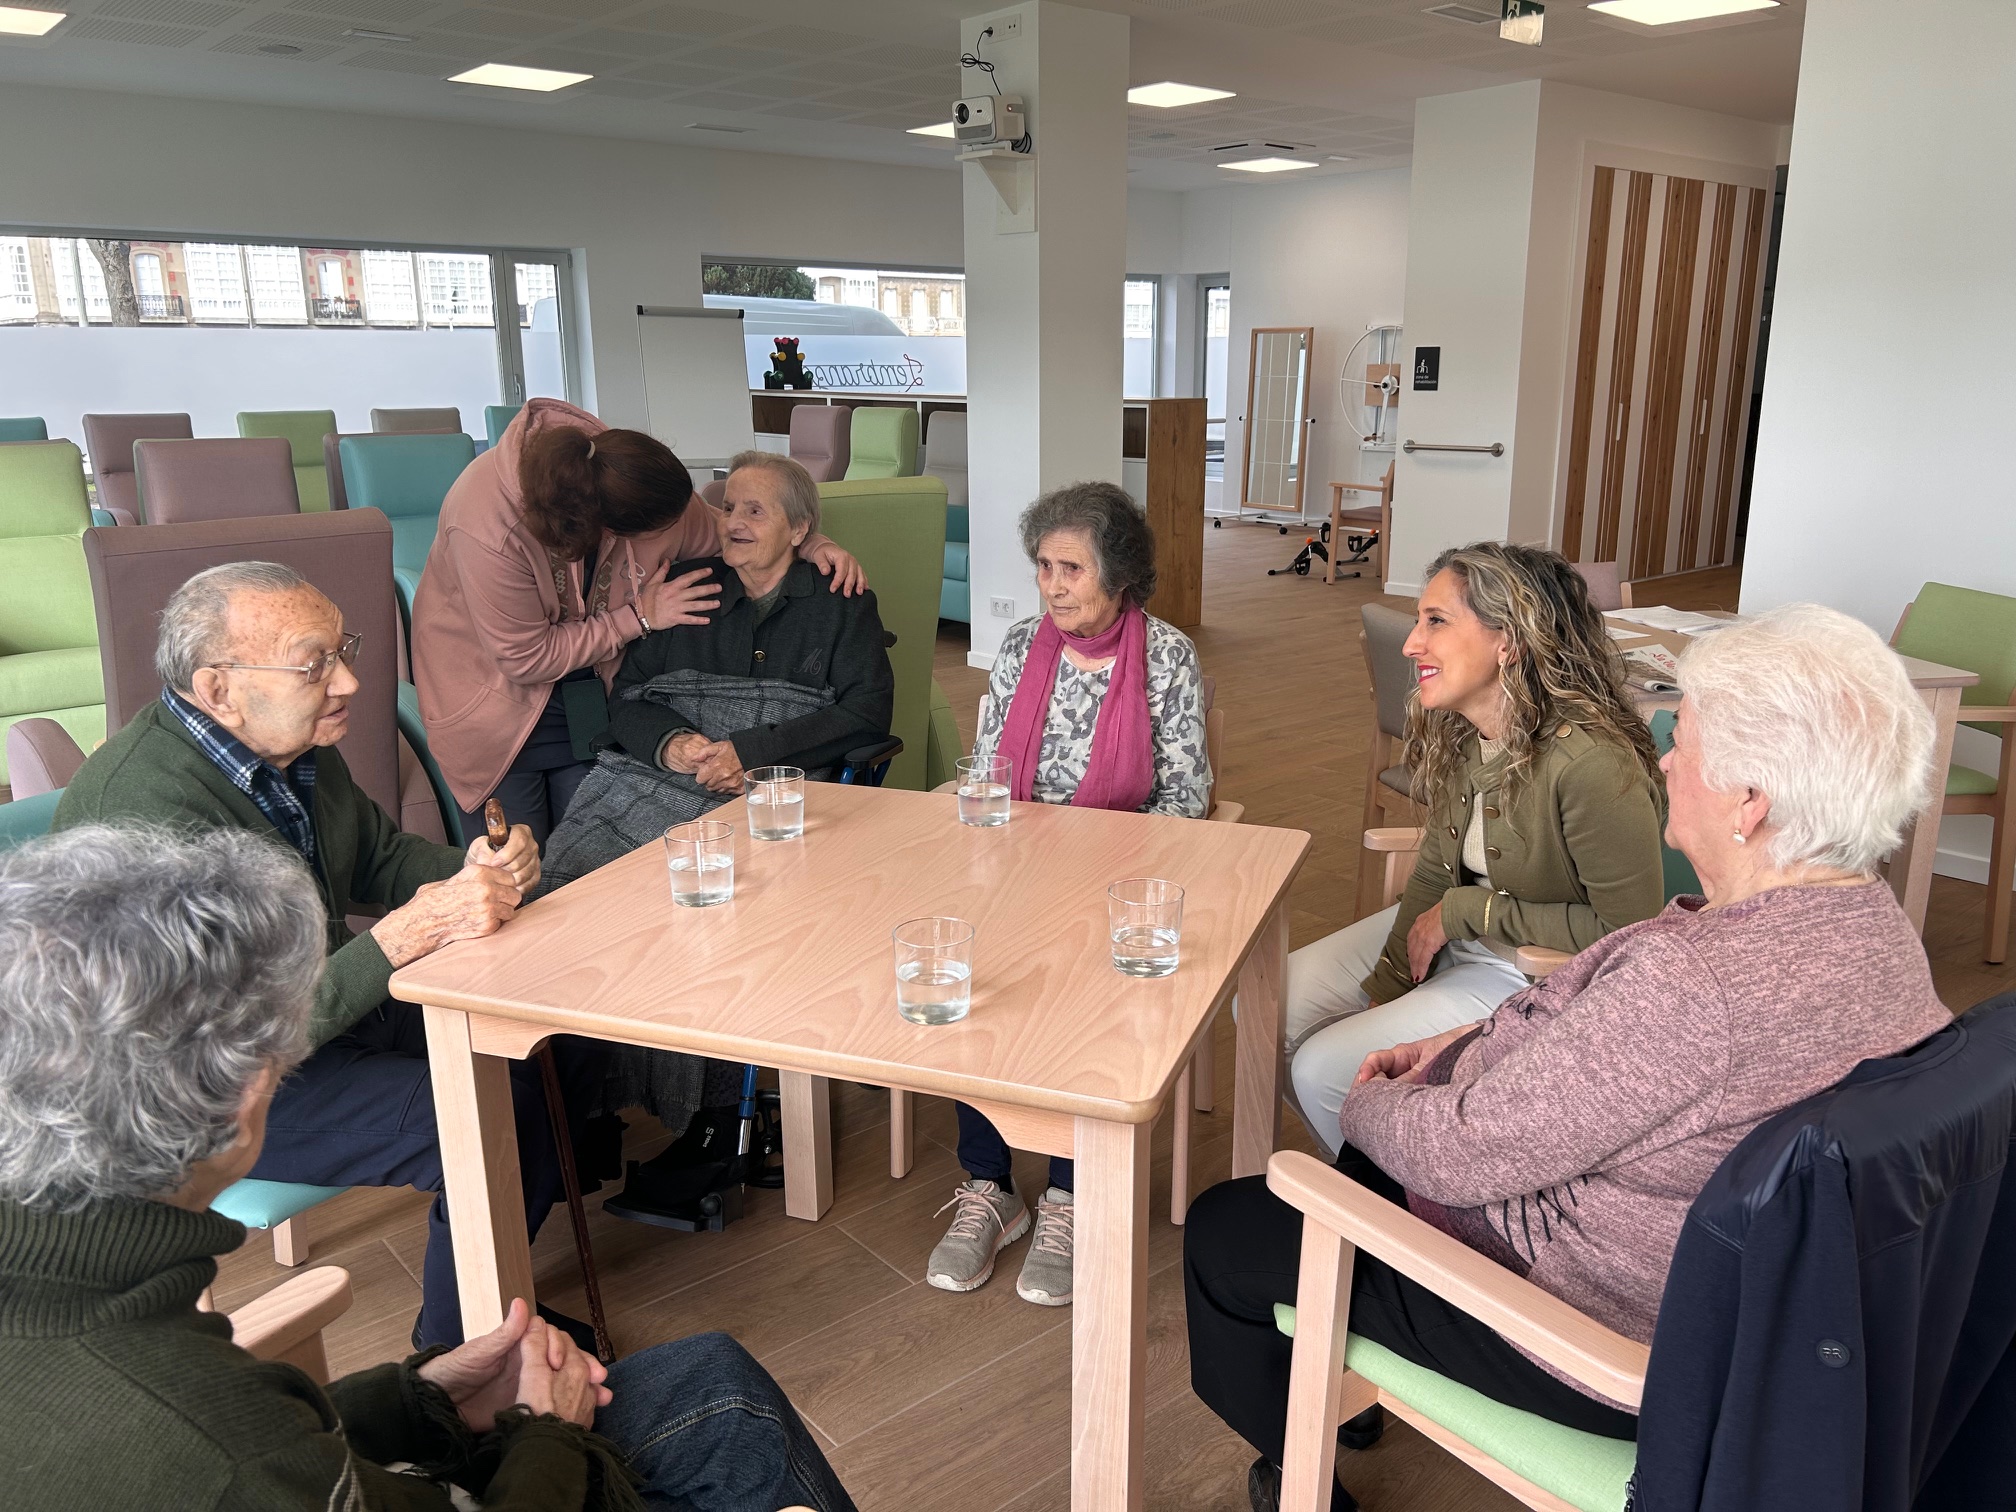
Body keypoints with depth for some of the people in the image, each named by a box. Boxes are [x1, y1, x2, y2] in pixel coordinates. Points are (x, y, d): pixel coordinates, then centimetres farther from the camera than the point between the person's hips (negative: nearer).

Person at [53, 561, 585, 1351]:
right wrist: (416, 929, -40)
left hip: (338, 998, 9)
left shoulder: (294, 745, -3)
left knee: (561, 1035, 8)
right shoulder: (147, 808, -30)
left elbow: (381, 856, 12)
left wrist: (474, 871, -10)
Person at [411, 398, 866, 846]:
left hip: (587, 688, 4)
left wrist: (813, 544, -16)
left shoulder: (627, 474, -20)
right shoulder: (486, 527, -35)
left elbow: (715, 533, -2)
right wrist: (640, 617, -22)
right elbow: (525, 659, -26)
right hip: (498, 698, -4)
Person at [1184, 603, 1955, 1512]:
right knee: (1381, 1137, 28)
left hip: (1609, 1336, -9)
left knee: (1222, 1233, 5)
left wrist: (1367, 1106, -7)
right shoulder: (1869, 917, -6)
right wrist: (1469, 1043, 5)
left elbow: (1467, 1154, -28)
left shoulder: (1698, 982, -38)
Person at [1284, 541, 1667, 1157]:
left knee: (1322, 1071, -15)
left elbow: (1626, 932, -22)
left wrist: (1469, 911, -19)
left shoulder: (1592, 765, -31)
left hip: (1540, 973, -8)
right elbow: (1435, 869, 5)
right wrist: (1386, 985, -2)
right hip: (1454, 938, 8)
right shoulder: (1455, 731, -6)